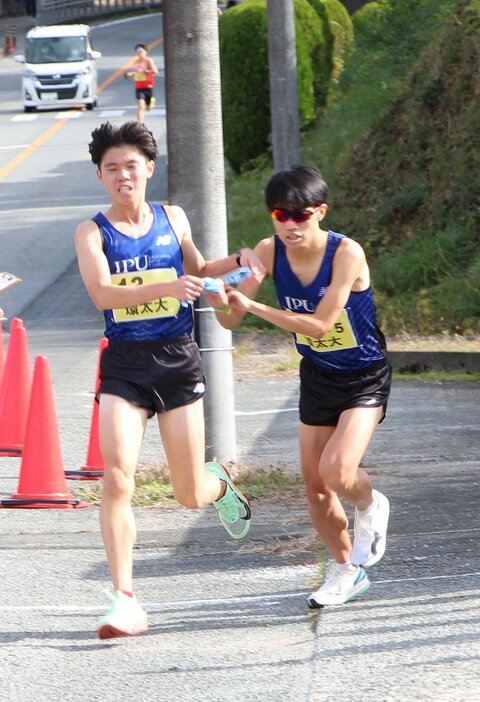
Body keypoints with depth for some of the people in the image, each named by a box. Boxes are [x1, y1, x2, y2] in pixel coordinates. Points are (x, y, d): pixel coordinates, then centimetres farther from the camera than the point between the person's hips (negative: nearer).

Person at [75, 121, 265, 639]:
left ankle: (219, 484, 45)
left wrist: (238, 261, 10)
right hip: (123, 365, -2)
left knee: (189, 495, 6)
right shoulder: (92, 233, -2)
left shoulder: (173, 219, 8)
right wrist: (166, 288, -31)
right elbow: (101, 293, -20)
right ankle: (124, 601, -13)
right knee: (116, 479, -18)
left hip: (177, 361, 2)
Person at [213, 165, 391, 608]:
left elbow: (319, 324, -30)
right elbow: (231, 320, -12)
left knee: (336, 471, -24)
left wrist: (252, 305, -34)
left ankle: (370, 506, 11)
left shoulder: (346, 253, -26)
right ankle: (348, 571, 29)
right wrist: (223, 300, -35)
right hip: (317, 377, 5)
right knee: (315, 486, 7)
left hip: (365, 377, -5)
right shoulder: (269, 252, -13)